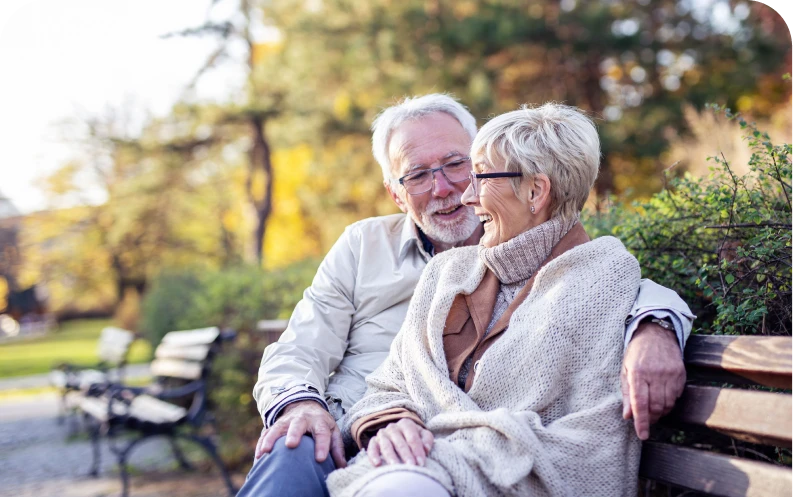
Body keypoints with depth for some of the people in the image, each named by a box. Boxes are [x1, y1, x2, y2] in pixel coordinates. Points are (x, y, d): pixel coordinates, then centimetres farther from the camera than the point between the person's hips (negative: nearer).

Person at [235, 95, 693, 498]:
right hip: (344, 447, 2)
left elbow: (628, 288, -1)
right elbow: (299, 351, 11)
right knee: (295, 450, -34)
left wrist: (652, 329, -27)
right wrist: (300, 402, -14)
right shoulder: (363, 244, 16)